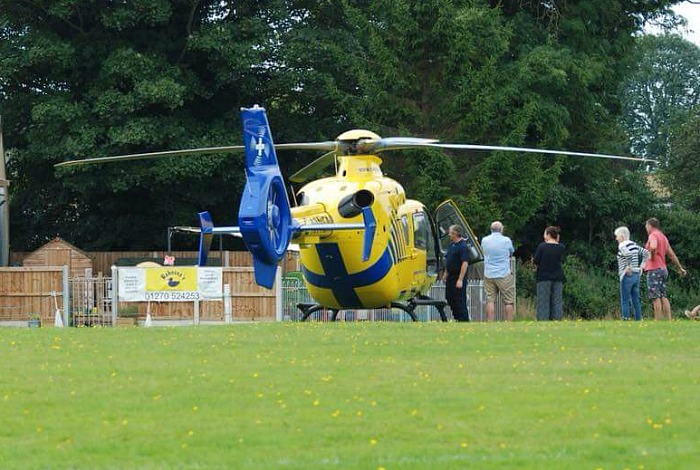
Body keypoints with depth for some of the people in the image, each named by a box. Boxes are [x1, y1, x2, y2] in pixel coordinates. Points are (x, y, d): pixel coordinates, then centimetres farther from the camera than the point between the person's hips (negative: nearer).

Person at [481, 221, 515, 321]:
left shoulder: (484, 240, 3)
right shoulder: (506, 240, -6)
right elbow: (511, 253, 11)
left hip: (489, 275, 3)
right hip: (504, 275, -3)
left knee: (490, 300, 4)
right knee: (509, 301, 3)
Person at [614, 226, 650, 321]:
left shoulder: (622, 246, -10)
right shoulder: (634, 245, 14)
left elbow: (628, 254, -29)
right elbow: (646, 253, 18)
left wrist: (629, 267, -20)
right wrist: (641, 266, 14)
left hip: (627, 275, -8)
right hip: (636, 275, 8)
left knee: (625, 301, -5)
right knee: (636, 301, 9)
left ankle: (626, 319, -8)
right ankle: (638, 319, 9)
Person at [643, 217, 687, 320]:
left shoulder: (653, 236, -9)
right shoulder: (663, 237, 18)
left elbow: (653, 247, -32)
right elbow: (672, 255, 22)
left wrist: (652, 256, -14)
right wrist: (680, 268, 25)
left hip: (654, 269, -9)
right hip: (663, 269, 9)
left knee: (655, 297, -9)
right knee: (663, 296, 10)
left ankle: (657, 321, -13)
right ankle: (669, 320, 6)